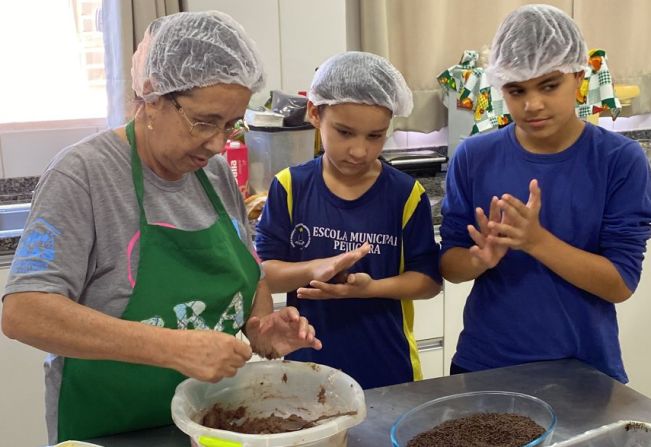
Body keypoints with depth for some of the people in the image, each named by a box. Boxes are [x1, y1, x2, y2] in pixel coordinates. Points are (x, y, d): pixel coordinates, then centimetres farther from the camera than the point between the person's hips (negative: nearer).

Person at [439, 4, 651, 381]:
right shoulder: (474, 157, -6)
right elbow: (449, 265, -2)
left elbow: (621, 283, -13)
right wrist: (481, 258, -24)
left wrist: (536, 240, -26)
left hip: (584, 369, -1)